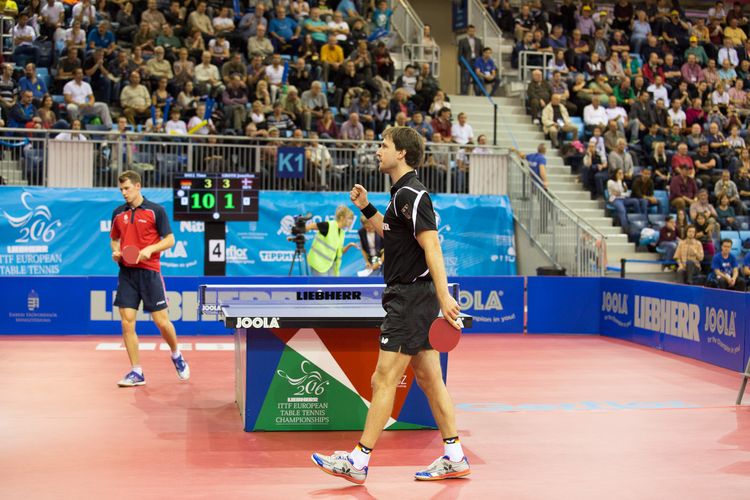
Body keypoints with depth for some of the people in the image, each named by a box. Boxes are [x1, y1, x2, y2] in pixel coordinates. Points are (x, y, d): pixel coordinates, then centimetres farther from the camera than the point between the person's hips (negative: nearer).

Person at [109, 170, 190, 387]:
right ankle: (136, 372, 5)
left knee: (161, 321, -2)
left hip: (149, 272, -4)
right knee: (127, 322, -4)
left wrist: (150, 249, -19)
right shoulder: (118, 213, 10)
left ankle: (177, 356, 27)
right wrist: (115, 252, 0)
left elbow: (169, 239, -3)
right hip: (126, 273, 4)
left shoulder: (156, 210, -3)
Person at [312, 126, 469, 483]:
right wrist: (366, 207, 19)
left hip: (412, 297, -11)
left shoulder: (412, 193, -15)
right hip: (410, 297, 11)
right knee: (428, 379, 11)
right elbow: (394, 234, 31)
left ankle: (359, 461, -1)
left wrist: (444, 295, -29)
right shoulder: (403, 193, 17)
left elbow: (431, 245, -23)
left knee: (383, 381, -6)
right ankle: (454, 458, 16)